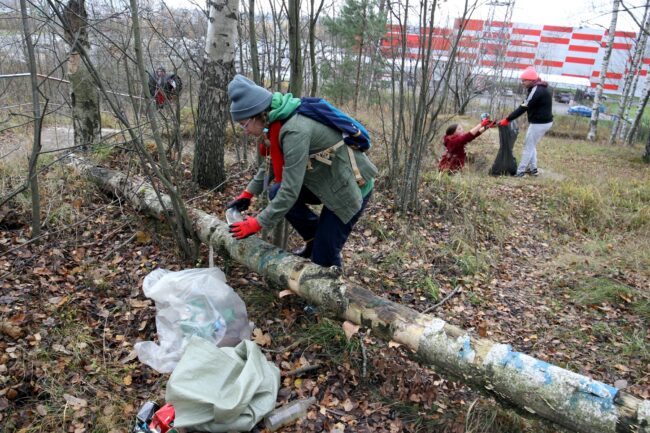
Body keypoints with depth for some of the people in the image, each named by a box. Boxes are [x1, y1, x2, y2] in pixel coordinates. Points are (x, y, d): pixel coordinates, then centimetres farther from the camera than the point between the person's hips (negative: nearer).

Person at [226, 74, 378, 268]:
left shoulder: (295, 130, -30)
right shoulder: (279, 123, -3)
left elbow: (290, 191, -28)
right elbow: (272, 162, 15)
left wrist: (258, 223, -18)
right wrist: (248, 193, 11)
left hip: (352, 186, -9)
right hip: (328, 179, 9)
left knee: (323, 256, -4)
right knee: (276, 193, -1)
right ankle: (314, 239, 13)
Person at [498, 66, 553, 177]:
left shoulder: (537, 91, -21)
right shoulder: (539, 88, 12)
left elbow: (523, 108, -24)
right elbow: (525, 106, 10)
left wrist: (507, 119, -23)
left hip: (539, 123, -10)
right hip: (543, 121, 10)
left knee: (528, 146, -3)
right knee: (531, 145, 19)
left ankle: (520, 171, 1)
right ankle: (533, 169, 25)